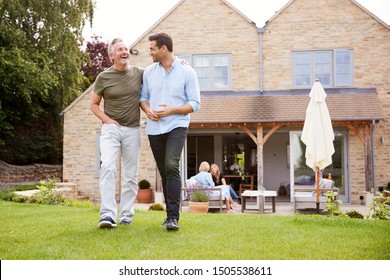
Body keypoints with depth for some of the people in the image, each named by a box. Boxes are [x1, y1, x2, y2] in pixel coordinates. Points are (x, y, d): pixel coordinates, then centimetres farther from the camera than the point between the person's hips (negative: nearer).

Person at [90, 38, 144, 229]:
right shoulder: (103, 77, 0)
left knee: (131, 175, 4)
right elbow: (93, 104, 10)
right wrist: (107, 119, -5)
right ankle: (108, 215, -23)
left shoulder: (139, 73, 4)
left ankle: (126, 216, 13)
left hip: (133, 130, 2)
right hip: (111, 128, -2)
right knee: (107, 166, -20)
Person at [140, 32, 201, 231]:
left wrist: (172, 110, -17)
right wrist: (147, 110, -6)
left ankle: (173, 217, -24)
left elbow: (195, 103, -3)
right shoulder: (149, 71, 9)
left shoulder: (187, 72, -3)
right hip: (154, 128, 5)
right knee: (164, 172, 10)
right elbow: (143, 96, 16)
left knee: (171, 166, -23)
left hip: (177, 126, -5)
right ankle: (171, 213, 22)